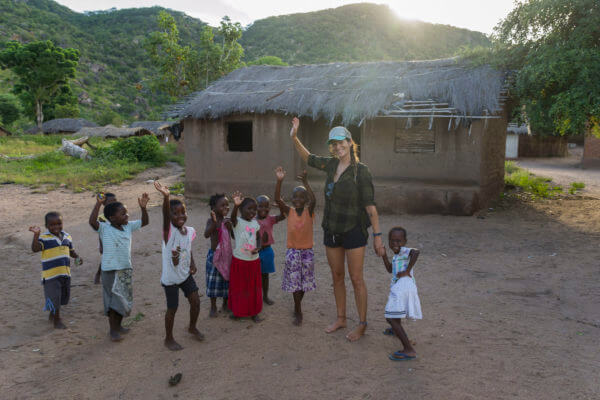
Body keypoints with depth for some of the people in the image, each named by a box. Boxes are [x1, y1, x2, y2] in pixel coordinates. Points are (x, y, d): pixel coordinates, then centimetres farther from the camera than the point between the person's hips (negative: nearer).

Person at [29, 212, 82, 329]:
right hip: (51, 274, -6)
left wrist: (77, 257, 0)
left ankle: (52, 315, 42)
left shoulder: (67, 237, 6)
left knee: (64, 297, 19)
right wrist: (36, 235, -36)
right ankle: (57, 321, 15)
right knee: (54, 297, -1)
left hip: (65, 273, 6)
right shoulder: (44, 238, -11)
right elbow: (35, 249, -26)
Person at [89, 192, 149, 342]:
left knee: (125, 300, 16)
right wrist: (98, 204, -34)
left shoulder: (128, 227, 4)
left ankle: (118, 325, 35)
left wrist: (143, 207, -8)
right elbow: (92, 222, -30)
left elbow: (144, 222, 8)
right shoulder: (104, 229, -12)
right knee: (114, 301, 1)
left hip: (126, 269, 6)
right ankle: (113, 330, 16)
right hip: (110, 271, -6)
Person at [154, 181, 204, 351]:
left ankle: (192, 327, 36)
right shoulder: (169, 230, -22)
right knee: (172, 308, 6)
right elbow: (165, 215, -43)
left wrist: (192, 263, -3)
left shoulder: (190, 231, -4)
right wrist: (166, 197, -61)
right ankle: (169, 338, 28)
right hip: (170, 277, -5)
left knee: (195, 301, 7)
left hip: (186, 274, 5)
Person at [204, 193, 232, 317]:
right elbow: (206, 234, -27)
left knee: (227, 280, 12)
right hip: (214, 255, -3)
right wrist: (214, 222, -41)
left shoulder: (228, 221, 1)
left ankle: (225, 304, 32)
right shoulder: (211, 221, -11)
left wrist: (229, 226, -22)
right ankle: (213, 307, 21)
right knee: (213, 282, 5)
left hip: (227, 255, 3)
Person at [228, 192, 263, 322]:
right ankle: (238, 311, 27)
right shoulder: (237, 222, -13)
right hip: (239, 260, -4)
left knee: (254, 287, 12)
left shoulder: (255, 223, 2)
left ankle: (254, 312, 25)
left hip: (254, 260, 4)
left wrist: (258, 248, -13)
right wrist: (235, 205, -57)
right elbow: (233, 217, -36)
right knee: (238, 287, 10)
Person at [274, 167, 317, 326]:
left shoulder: (309, 211, -6)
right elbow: (277, 199, -17)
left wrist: (305, 182, -37)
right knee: (294, 281, 2)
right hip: (292, 251, 0)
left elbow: (313, 200, -27)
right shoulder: (289, 211, -3)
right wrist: (279, 180, -30)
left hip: (307, 251, 0)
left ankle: (297, 305, 36)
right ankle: (298, 312, 14)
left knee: (305, 281, 12)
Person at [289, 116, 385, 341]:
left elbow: (370, 206, -15)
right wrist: (294, 138, 7)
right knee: (337, 277, 16)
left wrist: (377, 237, -17)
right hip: (331, 230, 6)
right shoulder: (332, 165, 3)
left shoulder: (361, 171, -14)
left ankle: (362, 325, 16)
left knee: (356, 279, 2)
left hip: (353, 230, -6)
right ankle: (341, 319, 31)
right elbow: (308, 158, 20)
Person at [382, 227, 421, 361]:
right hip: (399, 288, 10)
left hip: (402, 288, -10)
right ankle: (396, 330, 64)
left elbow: (416, 252, -29)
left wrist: (407, 271, -25)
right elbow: (390, 269, 30)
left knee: (392, 319, -13)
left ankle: (409, 350, -17)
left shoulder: (405, 251, -6)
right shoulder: (397, 255, 22)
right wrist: (384, 255, 23)